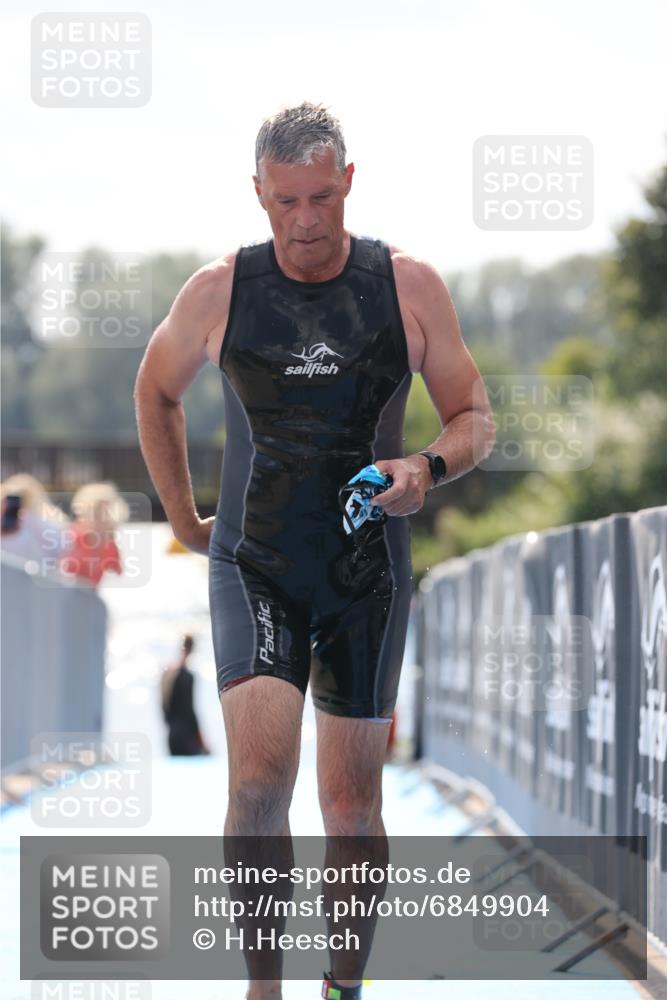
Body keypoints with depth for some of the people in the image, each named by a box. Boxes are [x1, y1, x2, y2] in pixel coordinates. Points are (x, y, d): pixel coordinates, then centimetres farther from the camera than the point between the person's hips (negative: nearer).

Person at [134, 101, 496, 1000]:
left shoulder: (410, 286, -3)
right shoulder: (218, 292, -3)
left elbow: (476, 420, 4)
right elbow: (157, 390, 17)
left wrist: (429, 468, -17)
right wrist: (182, 516, 14)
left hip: (368, 577, 1)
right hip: (254, 570, -1)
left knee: (351, 807, 7)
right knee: (259, 781, -19)